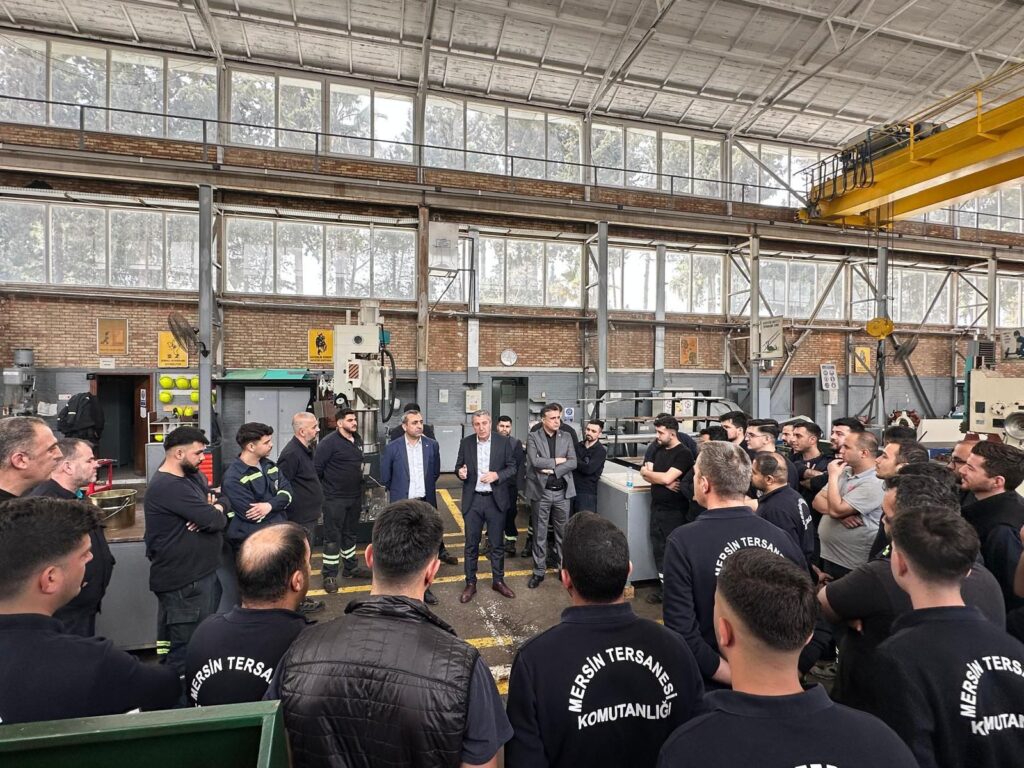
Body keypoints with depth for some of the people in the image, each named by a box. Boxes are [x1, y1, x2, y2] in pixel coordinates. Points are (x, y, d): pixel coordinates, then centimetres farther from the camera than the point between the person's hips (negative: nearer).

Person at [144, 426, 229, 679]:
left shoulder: (193, 475, 9)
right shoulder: (169, 486, -23)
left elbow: (224, 499, 11)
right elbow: (215, 521, -27)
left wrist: (216, 506, -12)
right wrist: (214, 513, -3)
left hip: (200, 572, 10)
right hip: (183, 580, -10)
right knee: (187, 648, 3)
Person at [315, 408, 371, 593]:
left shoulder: (358, 440, 8)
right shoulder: (329, 442, -15)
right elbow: (316, 468, -14)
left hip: (355, 496, 7)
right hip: (334, 498, -7)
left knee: (350, 533, 19)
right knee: (333, 536, 2)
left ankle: (351, 567, 33)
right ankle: (329, 575, 14)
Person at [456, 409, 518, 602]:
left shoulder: (504, 442, -4)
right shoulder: (465, 443, 0)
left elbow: (512, 468, -1)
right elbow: (458, 466, 7)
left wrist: (497, 475, -19)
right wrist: (460, 471, -15)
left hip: (496, 500, -1)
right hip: (472, 500, 1)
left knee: (497, 544, 12)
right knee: (471, 544, 9)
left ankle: (498, 581, 29)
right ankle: (470, 583, 23)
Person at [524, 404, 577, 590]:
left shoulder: (566, 438, 5)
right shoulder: (533, 437, -4)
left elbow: (573, 463, -5)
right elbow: (535, 461, -17)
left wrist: (552, 469, -15)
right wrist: (557, 460, -11)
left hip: (562, 492, 2)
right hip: (541, 491, -2)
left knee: (563, 532, 13)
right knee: (540, 533, 8)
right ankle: (539, 571, 20)